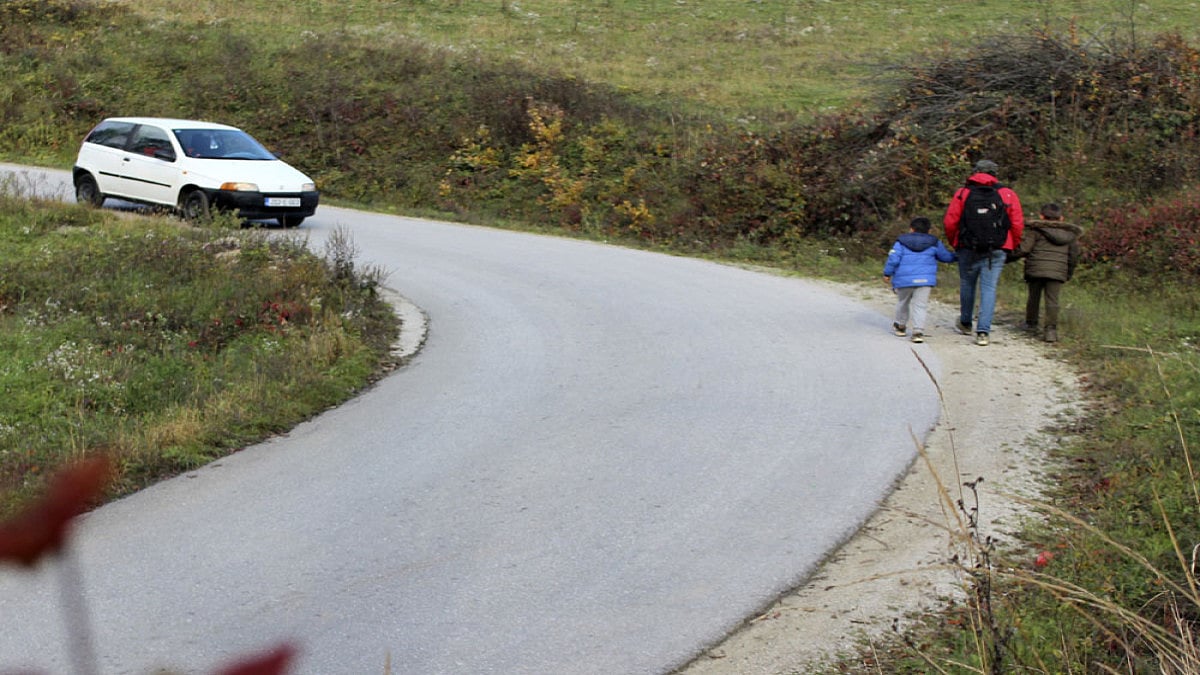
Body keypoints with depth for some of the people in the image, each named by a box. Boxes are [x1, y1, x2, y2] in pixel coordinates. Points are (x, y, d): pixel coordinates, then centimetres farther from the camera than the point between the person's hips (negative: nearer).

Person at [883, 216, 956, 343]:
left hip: (904, 279, 0)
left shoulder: (901, 242, 4)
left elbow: (893, 258, -5)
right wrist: (956, 256, 40)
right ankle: (918, 331, -14)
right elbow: (946, 256, 19)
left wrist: (887, 273, 6)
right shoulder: (934, 243, 10)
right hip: (925, 279, 0)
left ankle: (900, 325, 36)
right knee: (920, 305, 0)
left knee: (902, 302, 20)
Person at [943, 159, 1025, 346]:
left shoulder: (962, 193, 0)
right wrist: (1012, 246, 14)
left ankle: (965, 324, 33)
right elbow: (1017, 224, 0)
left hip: (968, 249, 0)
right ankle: (982, 332, -7)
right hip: (997, 251, 0)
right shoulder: (1008, 194, 2)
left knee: (967, 284, 18)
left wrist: (954, 243, 15)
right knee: (989, 288, 2)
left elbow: (949, 222, -2)